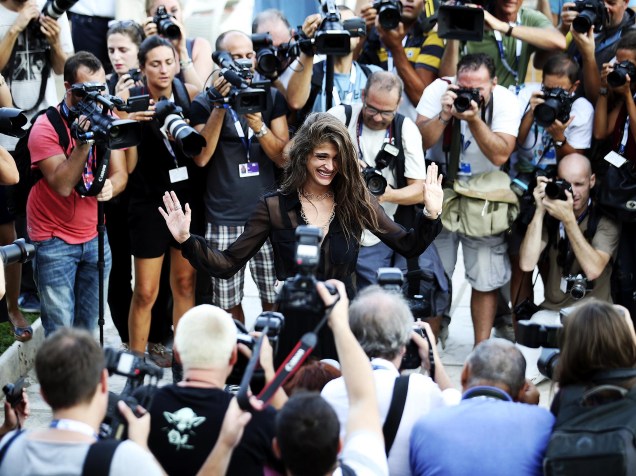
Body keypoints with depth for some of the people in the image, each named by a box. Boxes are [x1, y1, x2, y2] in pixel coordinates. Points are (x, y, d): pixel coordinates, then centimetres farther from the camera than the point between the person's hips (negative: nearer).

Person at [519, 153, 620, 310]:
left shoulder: (605, 219, -7)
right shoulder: (550, 215, 1)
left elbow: (593, 270, -22)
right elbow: (527, 264, -12)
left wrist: (568, 220, -27)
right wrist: (540, 211, -16)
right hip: (552, 310, 2)